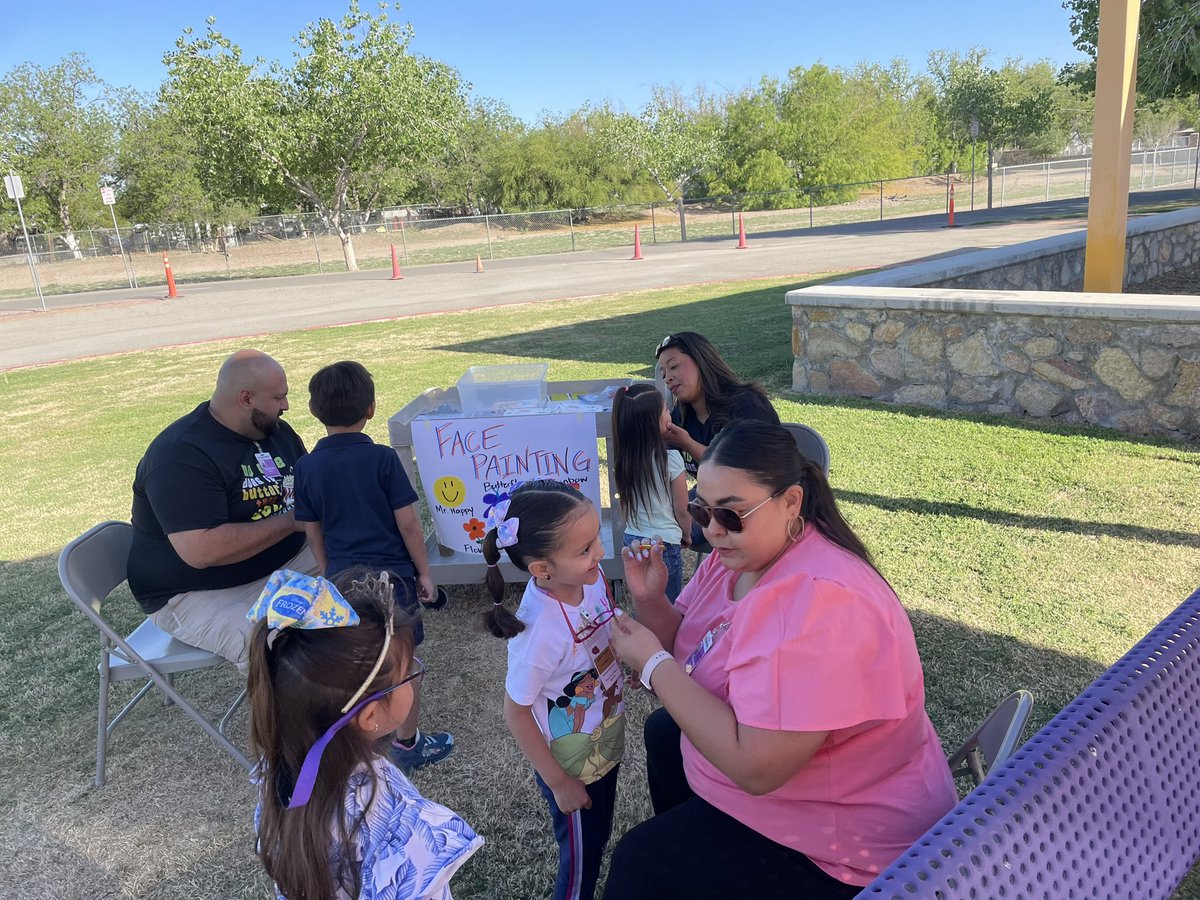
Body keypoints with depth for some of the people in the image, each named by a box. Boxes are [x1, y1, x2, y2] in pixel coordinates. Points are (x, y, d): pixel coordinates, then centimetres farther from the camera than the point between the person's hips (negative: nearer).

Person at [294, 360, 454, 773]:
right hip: (391, 573, -4)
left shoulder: (307, 467, -3)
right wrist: (423, 571, 0)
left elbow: (313, 533, 4)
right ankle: (407, 744, 21)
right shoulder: (382, 459, -13)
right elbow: (407, 523, -11)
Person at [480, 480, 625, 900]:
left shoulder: (589, 578, -18)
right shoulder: (539, 631, -37)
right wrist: (559, 784, -13)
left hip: (606, 744, 6)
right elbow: (515, 714, -21)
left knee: (599, 839, 29)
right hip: (573, 766, -6)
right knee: (580, 862, 19)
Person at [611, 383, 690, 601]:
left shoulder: (622, 458, -2)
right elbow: (682, 510, -7)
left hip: (632, 541, 6)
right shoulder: (670, 459, -17)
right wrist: (686, 536, 11)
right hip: (664, 543, -5)